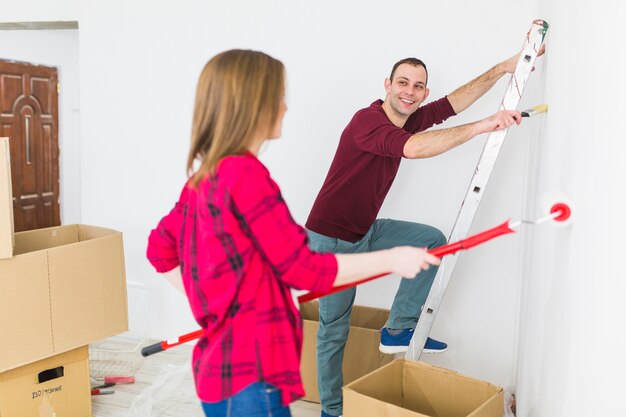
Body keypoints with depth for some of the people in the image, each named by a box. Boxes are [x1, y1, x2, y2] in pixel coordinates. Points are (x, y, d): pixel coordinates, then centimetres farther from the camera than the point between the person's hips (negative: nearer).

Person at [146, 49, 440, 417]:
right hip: (248, 375, -9)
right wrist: (392, 259, -8)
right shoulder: (245, 174, -20)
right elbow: (304, 269, -18)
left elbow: (160, 249, 17)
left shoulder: (203, 177, 7)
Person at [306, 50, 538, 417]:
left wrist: (504, 68, -5)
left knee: (432, 241, 4)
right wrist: (483, 126, -39)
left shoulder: (408, 119, 3)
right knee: (335, 329, 1)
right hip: (331, 239, -8)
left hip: (365, 230, 8)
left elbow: (455, 101, 3)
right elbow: (413, 148, -42)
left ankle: (399, 329, 7)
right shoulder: (367, 120, -24)